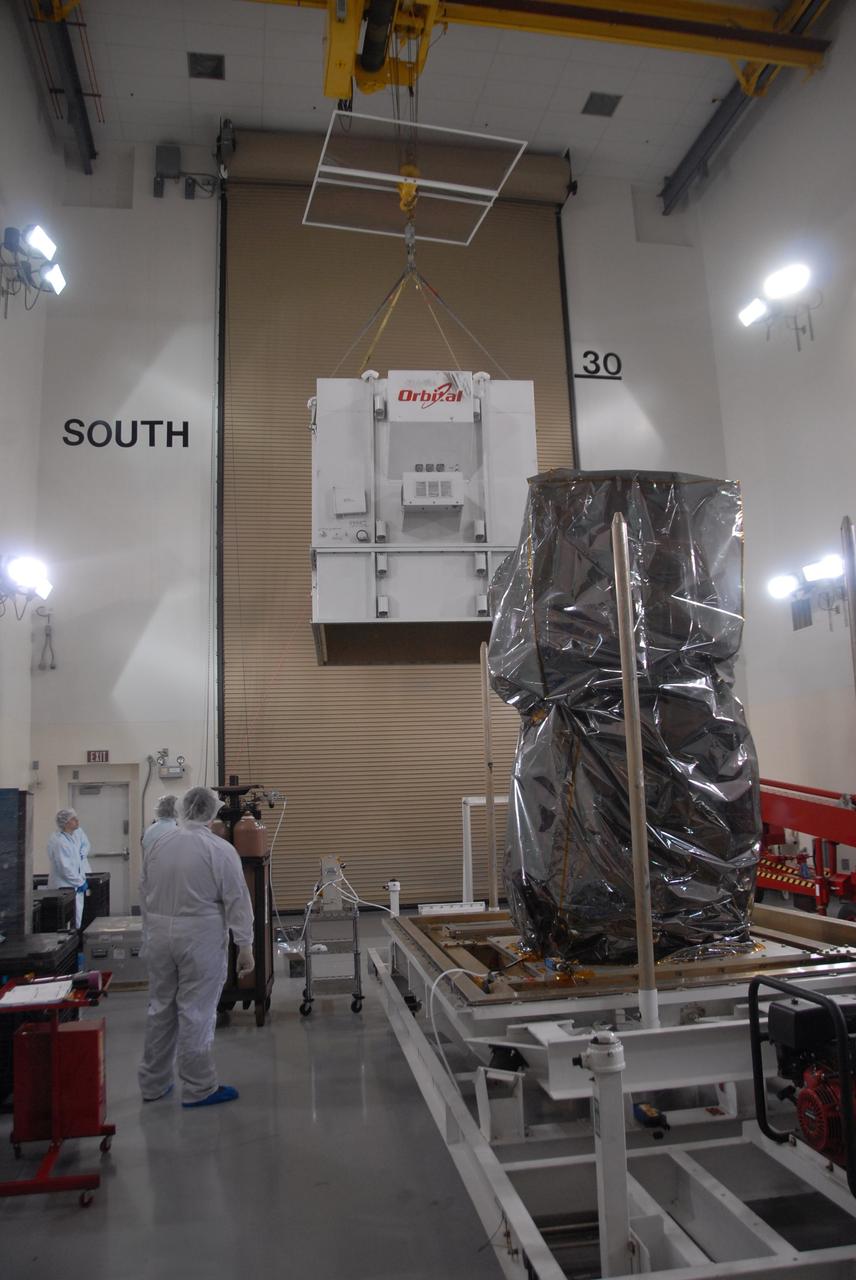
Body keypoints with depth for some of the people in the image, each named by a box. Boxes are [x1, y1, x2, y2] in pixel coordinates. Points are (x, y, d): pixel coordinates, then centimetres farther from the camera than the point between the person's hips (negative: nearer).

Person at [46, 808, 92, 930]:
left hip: (76, 885, 8)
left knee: (78, 918, 14)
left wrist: (81, 854, 0)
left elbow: (86, 844, 20)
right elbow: (65, 868, -22)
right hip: (64, 886, -8)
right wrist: (80, 882, -13)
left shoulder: (77, 831, -1)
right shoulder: (58, 842, -24)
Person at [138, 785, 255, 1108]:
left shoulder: (158, 845, 4)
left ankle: (153, 1083, 28)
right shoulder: (219, 849, -12)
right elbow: (237, 901, -11)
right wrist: (244, 946, -7)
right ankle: (198, 1089, 12)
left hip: (158, 933, 6)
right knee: (196, 1012, 3)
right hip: (199, 937, -5)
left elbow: (144, 895, 10)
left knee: (160, 1008, 17)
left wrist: (151, 933, 19)